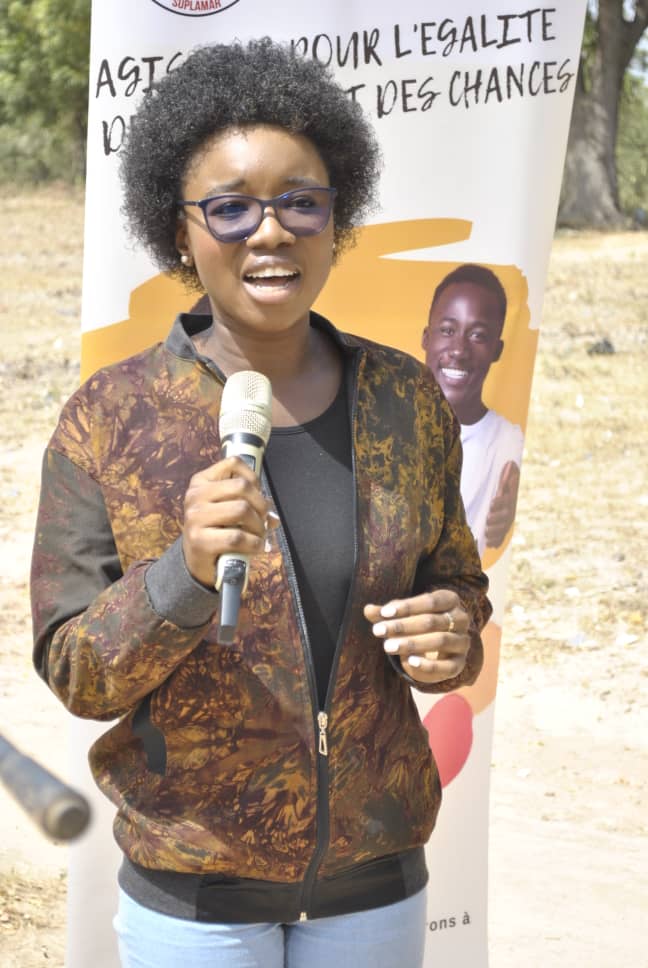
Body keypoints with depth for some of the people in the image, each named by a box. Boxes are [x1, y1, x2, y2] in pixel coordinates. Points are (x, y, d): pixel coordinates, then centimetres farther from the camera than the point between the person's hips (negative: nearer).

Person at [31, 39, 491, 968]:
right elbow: (74, 673, -10)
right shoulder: (109, 418, -11)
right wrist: (186, 573, -28)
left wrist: (450, 632, -13)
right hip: (190, 886, -2)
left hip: (377, 875, 3)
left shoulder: (406, 398, -2)